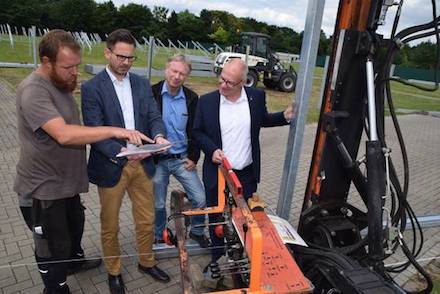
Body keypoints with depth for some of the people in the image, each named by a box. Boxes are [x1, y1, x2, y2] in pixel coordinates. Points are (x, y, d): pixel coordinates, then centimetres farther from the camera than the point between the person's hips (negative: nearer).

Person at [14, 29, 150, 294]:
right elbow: (63, 134, -36)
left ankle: (75, 260, 55)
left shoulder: (61, 83, 6)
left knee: (75, 224, 28)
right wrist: (113, 130, -35)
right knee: (54, 247, 7)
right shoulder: (33, 91, -24)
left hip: (66, 181, 9)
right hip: (43, 189, -9)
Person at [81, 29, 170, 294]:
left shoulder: (142, 83, 6)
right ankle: (114, 272, 38)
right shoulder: (92, 88, -9)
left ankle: (147, 262, 41)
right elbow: (94, 132, -15)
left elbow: (154, 116, 1)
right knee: (110, 226, 15)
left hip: (142, 163, 4)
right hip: (111, 167, -4)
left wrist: (159, 135, -22)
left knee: (146, 220, 17)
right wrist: (121, 151, -32)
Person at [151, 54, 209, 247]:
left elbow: (195, 131, 6)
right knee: (158, 204, 12)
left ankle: (197, 231, 29)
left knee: (200, 199, 2)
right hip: (158, 159, -2)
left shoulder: (192, 98, 1)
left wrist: (193, 157, 1)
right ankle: (159, 237, 37)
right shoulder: (152, 93, -8)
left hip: (182, 159, 2)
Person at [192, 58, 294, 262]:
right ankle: (218, 255, 38)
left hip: (247, 173, 1)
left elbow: (264, 120, 13)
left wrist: (285, 116, -4)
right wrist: (212, 149, -14)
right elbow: (197, 131, 2)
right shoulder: (207, 101, -7)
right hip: (217, 172, 0)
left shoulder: (257, 97, -5)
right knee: (216, 217, 15)